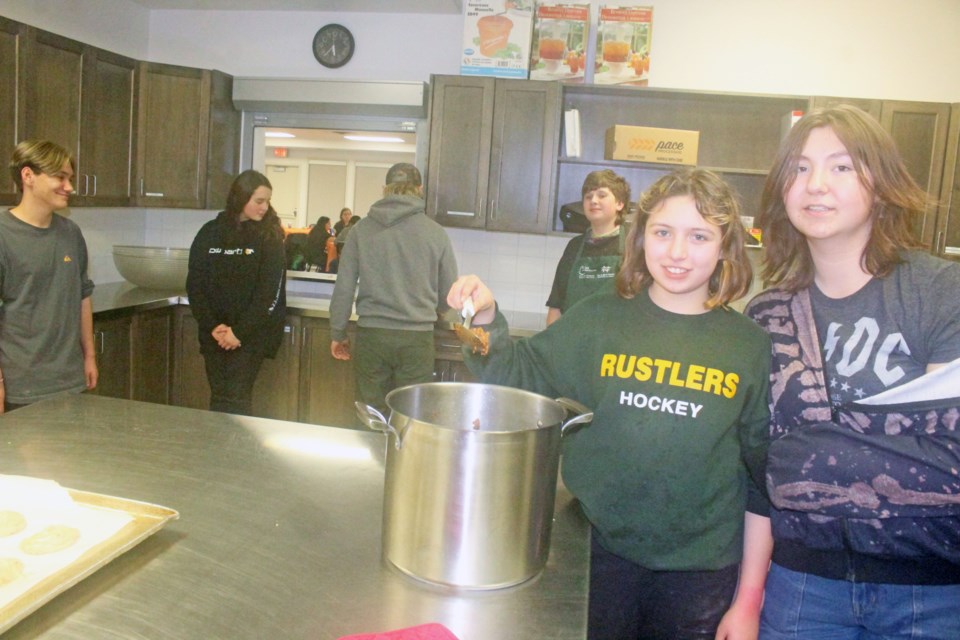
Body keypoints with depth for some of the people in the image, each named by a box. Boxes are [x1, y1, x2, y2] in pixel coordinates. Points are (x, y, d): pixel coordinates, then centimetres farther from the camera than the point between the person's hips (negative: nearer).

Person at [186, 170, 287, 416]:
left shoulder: (269, 237, -4)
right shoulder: (210, 233, 5)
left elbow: (270, 292, -10)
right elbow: (195, 285, 3)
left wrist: (240, 331, -15)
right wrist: (211, 326, -9)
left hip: (251, 333, -3)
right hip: (214, 333, 3)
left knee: (235, 400, -9)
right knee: (218, 397, 9)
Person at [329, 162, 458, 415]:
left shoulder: (361, 229, 0)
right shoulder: (436, 232, -2)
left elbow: (343, 288, 2)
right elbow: (450, 293, 6)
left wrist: (338, 333, 14)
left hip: (371, 334, 1)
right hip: (416, 337, -1)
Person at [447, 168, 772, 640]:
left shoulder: (750, 345, -4)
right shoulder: (600, 318, -5)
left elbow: (763, 461, 4)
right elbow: (520, 375, -2)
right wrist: (487, 321, -20)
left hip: (701, 568, 1)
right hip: (599, 550, 0)